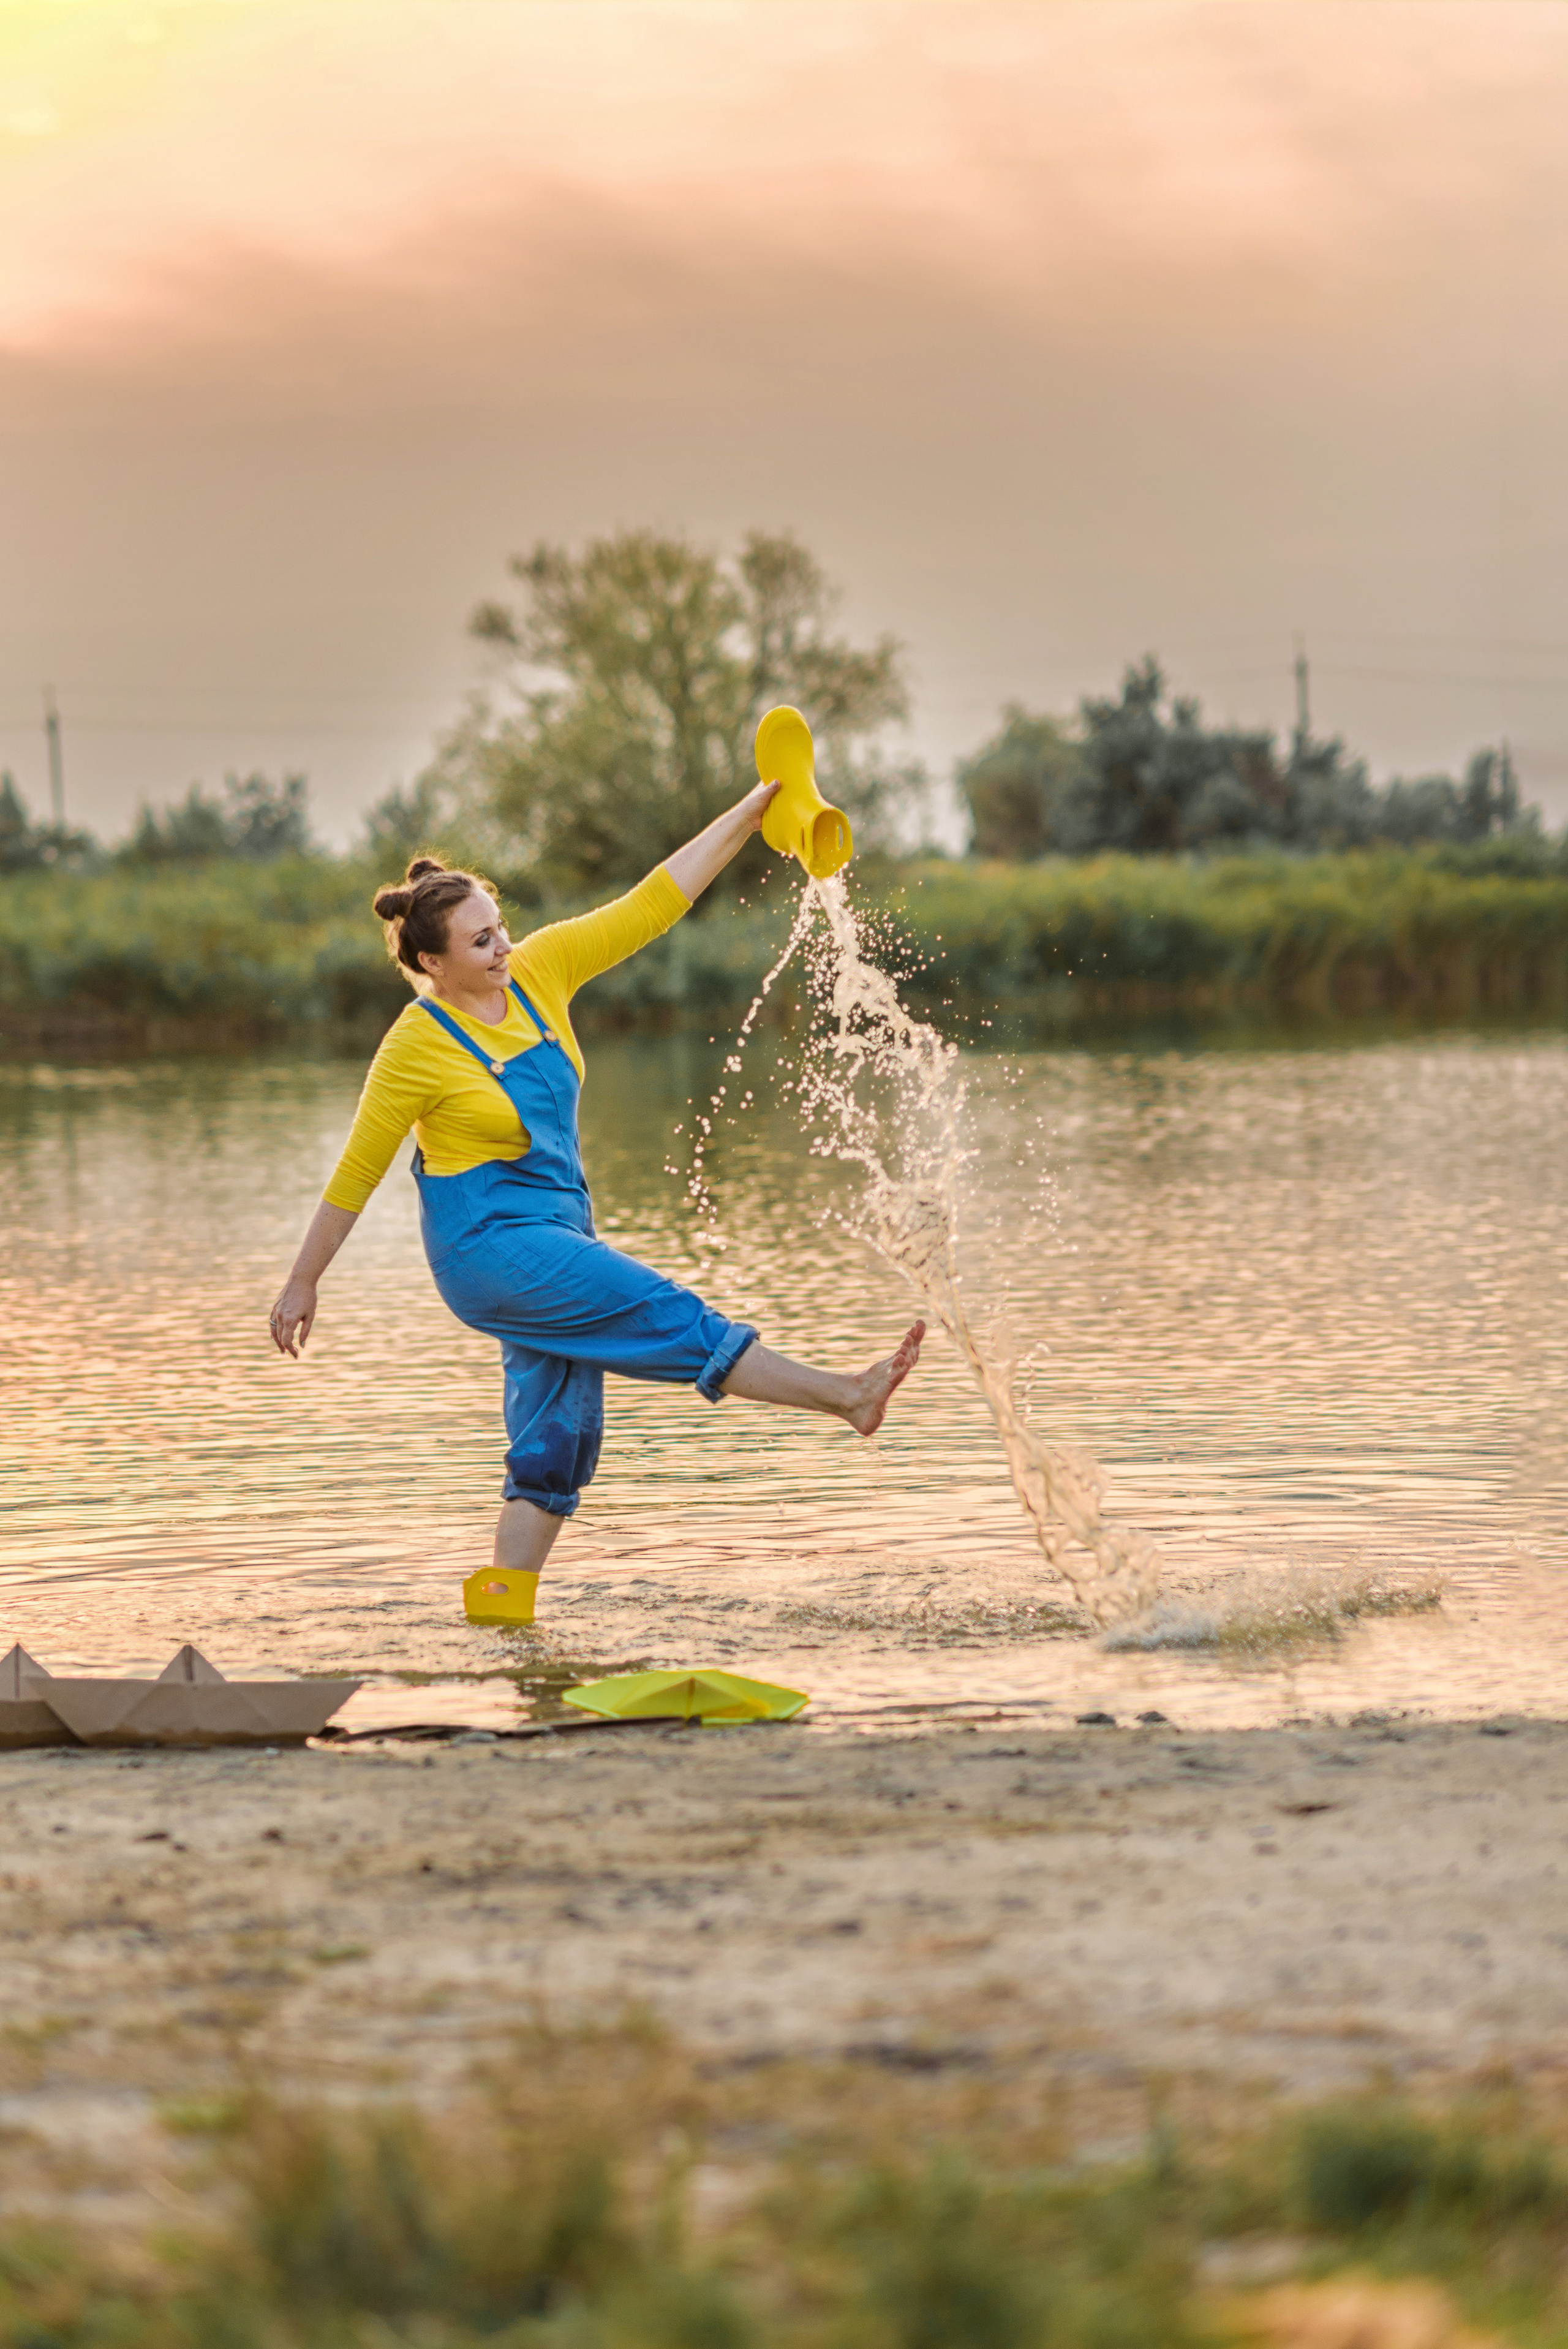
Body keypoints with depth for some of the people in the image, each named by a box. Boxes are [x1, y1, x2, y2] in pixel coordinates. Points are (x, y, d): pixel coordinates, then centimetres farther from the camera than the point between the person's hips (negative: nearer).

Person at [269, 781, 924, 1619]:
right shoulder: (416, 1050, -16)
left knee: (556, 1441, 6)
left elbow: (651, 905, -2)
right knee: (671, 1317, -11)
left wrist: (755, 809, -8)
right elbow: (354, 1178, -8)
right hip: (489, 1244, -7)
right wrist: (302, 1284, -2)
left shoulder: (537, 973, -1)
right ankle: (846, 1397, -4)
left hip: (556, 1236, 7)